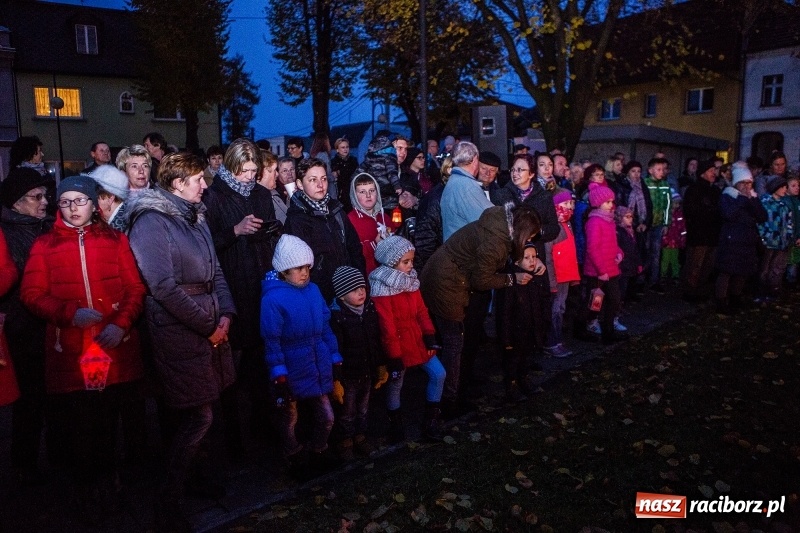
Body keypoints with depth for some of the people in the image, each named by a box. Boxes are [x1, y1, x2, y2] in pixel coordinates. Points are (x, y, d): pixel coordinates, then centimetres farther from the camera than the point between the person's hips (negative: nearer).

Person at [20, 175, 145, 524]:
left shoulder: (115, 240, 7)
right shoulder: (45, 245, 7)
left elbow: (135, 289, 2)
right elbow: (32, 294, 0)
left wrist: (122, 322, -13)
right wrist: (70, 313, -15)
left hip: (115, 348, 1)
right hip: (68, 352, 0)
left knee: (108, 422, 13)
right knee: (79, 426, 7)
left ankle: (107, 482, 36)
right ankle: (87, 492, 29)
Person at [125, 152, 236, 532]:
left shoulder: (194, 216, 15)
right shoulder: (151, 221, -11)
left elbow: (214, 270, 15)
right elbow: (164, 286, -17)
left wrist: (226, 313, 0)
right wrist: (209, 325, -14)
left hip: (210, 325, 8)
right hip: (178, 330, -8)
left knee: (194, 414, 15)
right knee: (198, 417, -4)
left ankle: (187, 475, 34)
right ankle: (168, 502, 11)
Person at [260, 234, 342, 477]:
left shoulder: (313, 290, 0)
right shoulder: (273, 299, -16)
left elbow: (326, 328, 6)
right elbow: (272, 343, -15)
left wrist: (335, 366, 8)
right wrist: (280, 383, -15)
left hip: (318, 369, 5)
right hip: (292, 374, -4)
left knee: (326, 416, 12)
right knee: (289, 419, 16)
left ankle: (316, 453, 39)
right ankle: (295, 460, 40)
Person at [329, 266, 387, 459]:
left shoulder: (370, 309, -3)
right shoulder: (336, 316, -22)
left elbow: (377, 341, 5)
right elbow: (335, 350, -20)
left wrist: (381, 367, 9)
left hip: (367, 371, 6)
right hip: (348, 374, -5)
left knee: (363, 408, 23)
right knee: (347, 411, 14)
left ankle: (360, 436, 42)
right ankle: (345, 442, 34)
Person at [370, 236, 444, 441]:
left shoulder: (411, 280, 5)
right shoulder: (381, 289, -18)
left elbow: (421, 310, 8)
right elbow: (386, 325, -18)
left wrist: (429, 336, 0)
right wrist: (394, 356, -17)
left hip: (417, 339, 7)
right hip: (399, 343, -7)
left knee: (438, 374, 6)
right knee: (395, 384, 9)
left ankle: (432, 418, 22)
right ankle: (396, 423, 32)